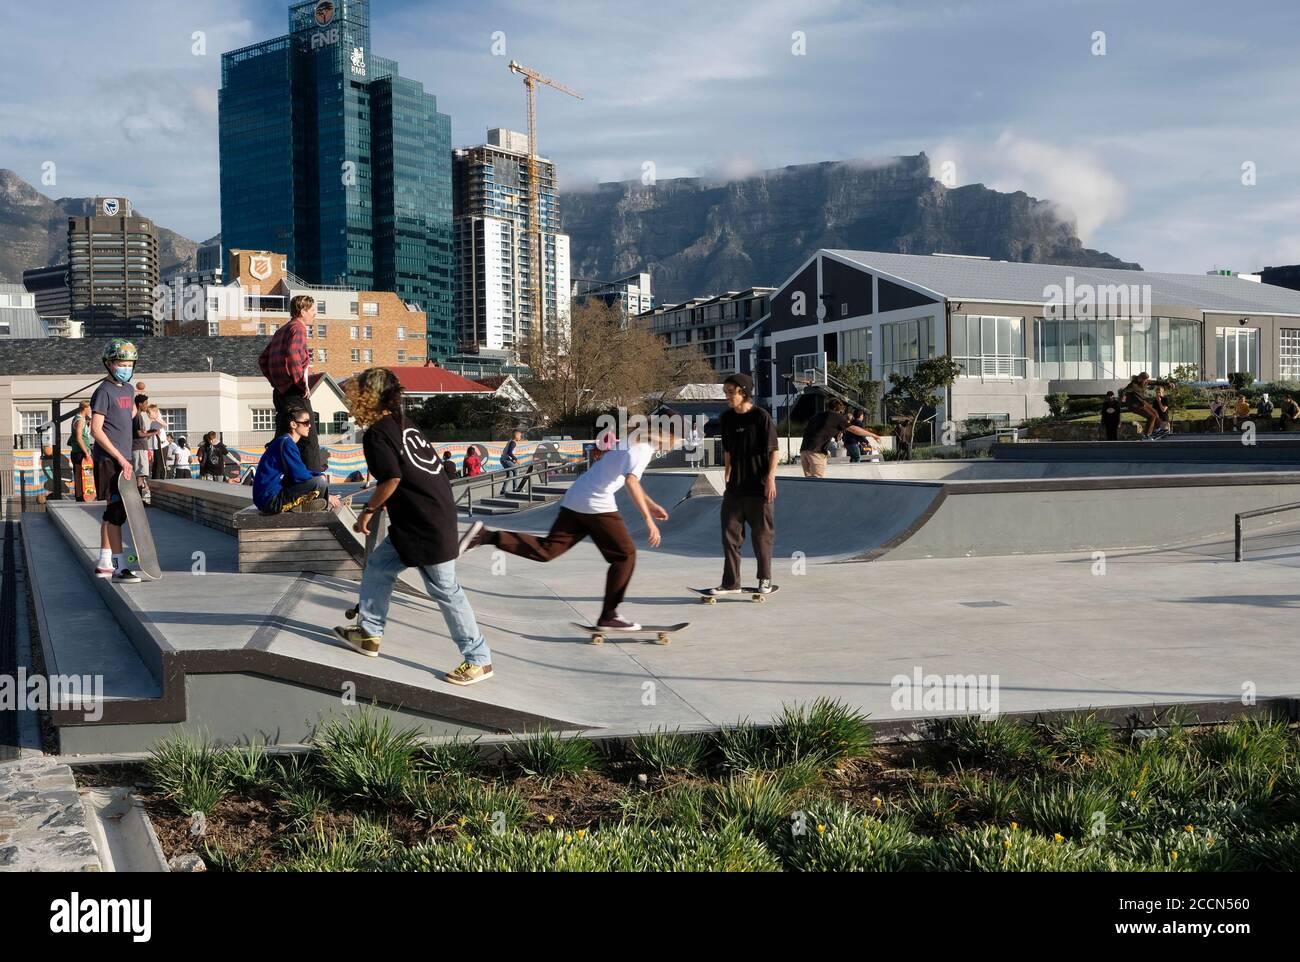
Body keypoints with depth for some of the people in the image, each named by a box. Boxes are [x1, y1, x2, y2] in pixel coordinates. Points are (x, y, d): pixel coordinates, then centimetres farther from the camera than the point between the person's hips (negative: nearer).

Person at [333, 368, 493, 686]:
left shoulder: (376, 433, -11)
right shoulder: (403, 425, 14)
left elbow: (391, 480, -20)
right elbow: (434, 464, 16)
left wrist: (368, 511, -6)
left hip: (426, 525, -9)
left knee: (445, 590, -1)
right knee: (378, 565, 19)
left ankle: (478, 660, 6)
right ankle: (370, 634, 29)